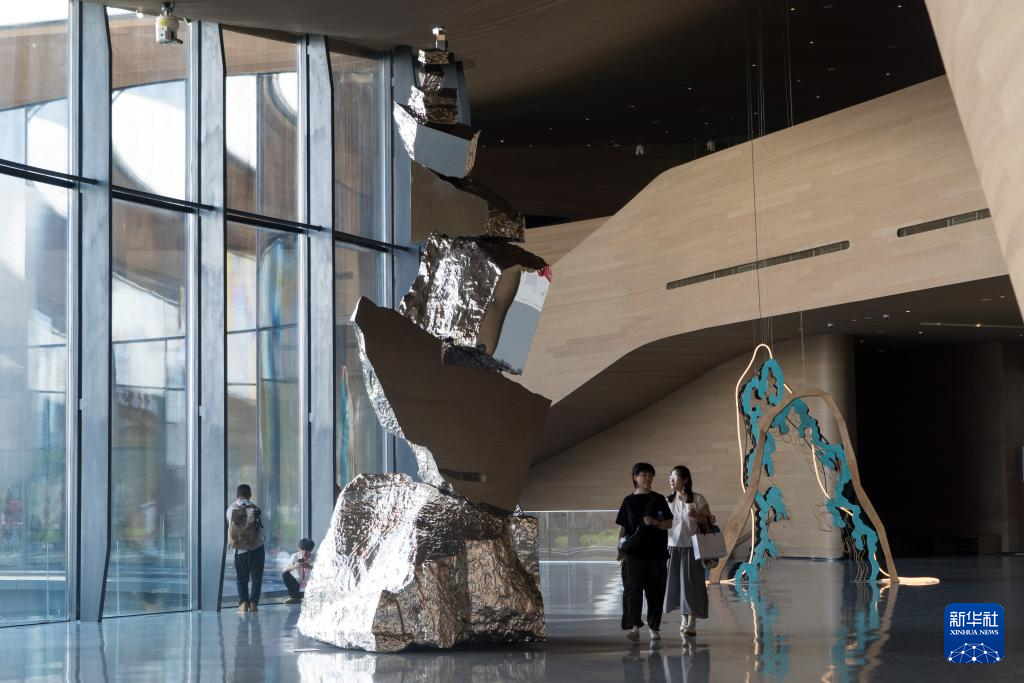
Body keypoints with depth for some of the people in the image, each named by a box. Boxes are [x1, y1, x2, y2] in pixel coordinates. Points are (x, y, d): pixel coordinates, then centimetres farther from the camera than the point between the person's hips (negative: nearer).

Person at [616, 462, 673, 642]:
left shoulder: (658, 499, 7)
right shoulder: (628, 501, 7)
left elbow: (669, 524, 4)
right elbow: (623, 528, 9)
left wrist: (655, 522, -15)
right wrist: (620, 549, 0)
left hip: (656, 552, 1)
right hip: (634, 553, -1)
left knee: (655, 591, 4)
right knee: (632, 589, -11)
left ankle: (654, 627, 14)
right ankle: (634, 627, -16)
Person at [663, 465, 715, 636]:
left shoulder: (698, 500, -6)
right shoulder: (668, 502, 7)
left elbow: (709, 523, -3)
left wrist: (696, 516, -19)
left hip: (691, 548, -4)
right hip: (673, 547, 4)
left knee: (691, 583, -5)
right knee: (676, 583, 7)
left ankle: (692, 623, -4)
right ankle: (684, 619, 20)